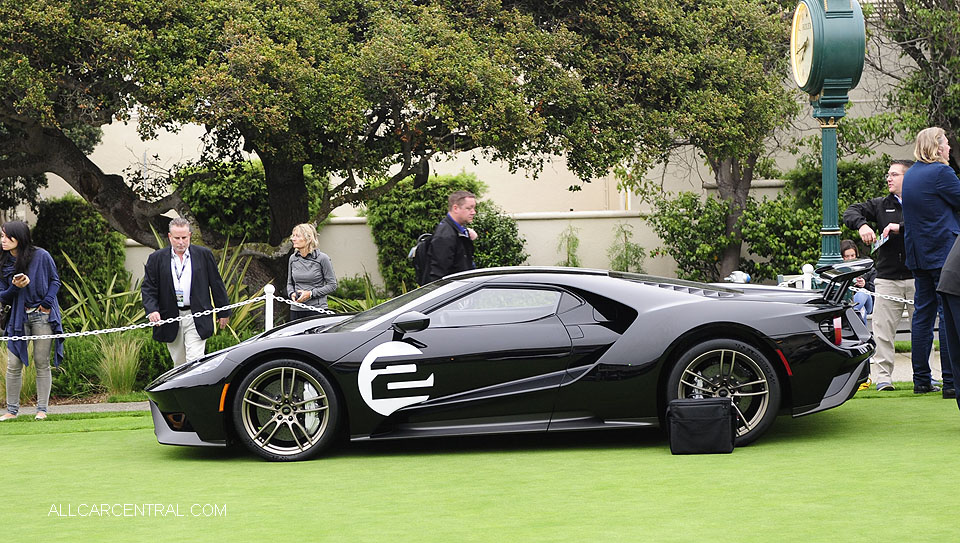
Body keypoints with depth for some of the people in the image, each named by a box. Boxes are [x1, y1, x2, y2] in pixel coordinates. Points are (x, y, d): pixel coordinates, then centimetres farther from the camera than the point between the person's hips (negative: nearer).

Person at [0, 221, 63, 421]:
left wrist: (47, 303, -10)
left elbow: (55, 281, 4)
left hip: (43, 316, -3)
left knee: (42, 364, 0)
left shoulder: (41, 256, -6)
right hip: (19, 318, 3)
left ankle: (42, 409, 6)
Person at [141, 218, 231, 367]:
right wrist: (152, 310, -16)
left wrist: (224, 312, 9)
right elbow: (148, 288, 1)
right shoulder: (156, 259, 4)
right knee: (179, 364, 11)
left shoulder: (204, 255, 3)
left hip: (196, 319, -2)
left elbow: (217, 284, 8)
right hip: (170, 319, 2)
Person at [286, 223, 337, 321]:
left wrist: (310, 294, -12)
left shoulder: (322, 259, -6)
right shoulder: (293, 259, 9)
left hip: (317, 309, -5)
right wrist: (292, 293, -2)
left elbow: (332, 285, -4)